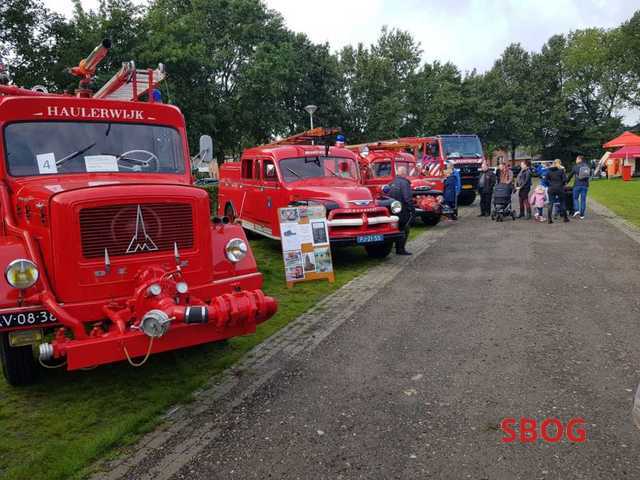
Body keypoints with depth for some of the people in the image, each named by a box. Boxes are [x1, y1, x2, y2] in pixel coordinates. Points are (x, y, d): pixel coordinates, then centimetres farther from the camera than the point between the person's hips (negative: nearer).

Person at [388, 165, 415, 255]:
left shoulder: (392, 183, 9)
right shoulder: (404, 183, -15)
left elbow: (389, 195, 13)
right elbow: (408, 198, -20)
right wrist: (412, 210, -16)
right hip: (403, 210, -8)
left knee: (398, 229, 18)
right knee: (404, 230, 0)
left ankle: (398, 248, 24)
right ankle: (401, 249, 0)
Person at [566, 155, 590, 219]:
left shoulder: (575, 166, -3)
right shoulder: (587, 166, 7)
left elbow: (570, 175, 4)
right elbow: (590, 174, 15)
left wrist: (567, 182, 17)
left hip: (577, 184, -3)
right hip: (585, 185, 3)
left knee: (575, 198, 11)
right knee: (583, 199, 6)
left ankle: (577, 210, -9)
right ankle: (582, 214, 7)